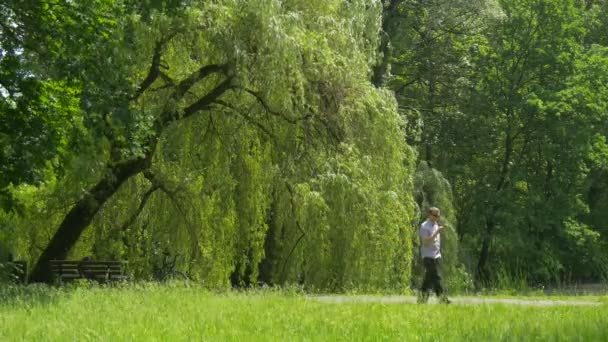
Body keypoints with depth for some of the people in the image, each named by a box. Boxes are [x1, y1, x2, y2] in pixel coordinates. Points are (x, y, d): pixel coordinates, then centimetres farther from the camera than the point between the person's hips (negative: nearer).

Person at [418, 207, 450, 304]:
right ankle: (442, 298, -17)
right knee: (436, 277, -13)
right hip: (428, 256, -8)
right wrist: (437, 232, -24)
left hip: (436, 256, 8)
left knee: (429, 278, 10)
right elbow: (426, 242, -19)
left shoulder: (436, 225, 17)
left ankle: (422, 298, 16)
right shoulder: (424, 226, -10)